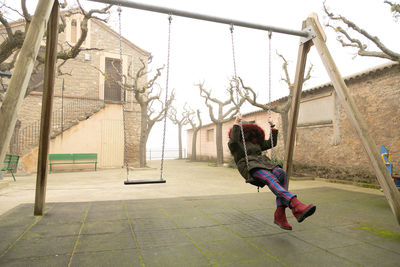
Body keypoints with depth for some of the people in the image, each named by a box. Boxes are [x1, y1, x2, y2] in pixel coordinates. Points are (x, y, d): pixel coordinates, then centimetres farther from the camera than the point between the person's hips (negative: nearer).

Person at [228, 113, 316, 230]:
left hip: (264, 163, 5)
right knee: (271, 179, -35)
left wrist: (272, 126, 28)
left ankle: (279, 215, -30)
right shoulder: (235, 145, 16)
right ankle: (297, 206, -55)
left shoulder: (255, 143, 33)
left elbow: (271, 143, 30)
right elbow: (233, 140, -8)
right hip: (251, 168, -5)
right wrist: (236, 123, -7)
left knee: (281, 173, -28)